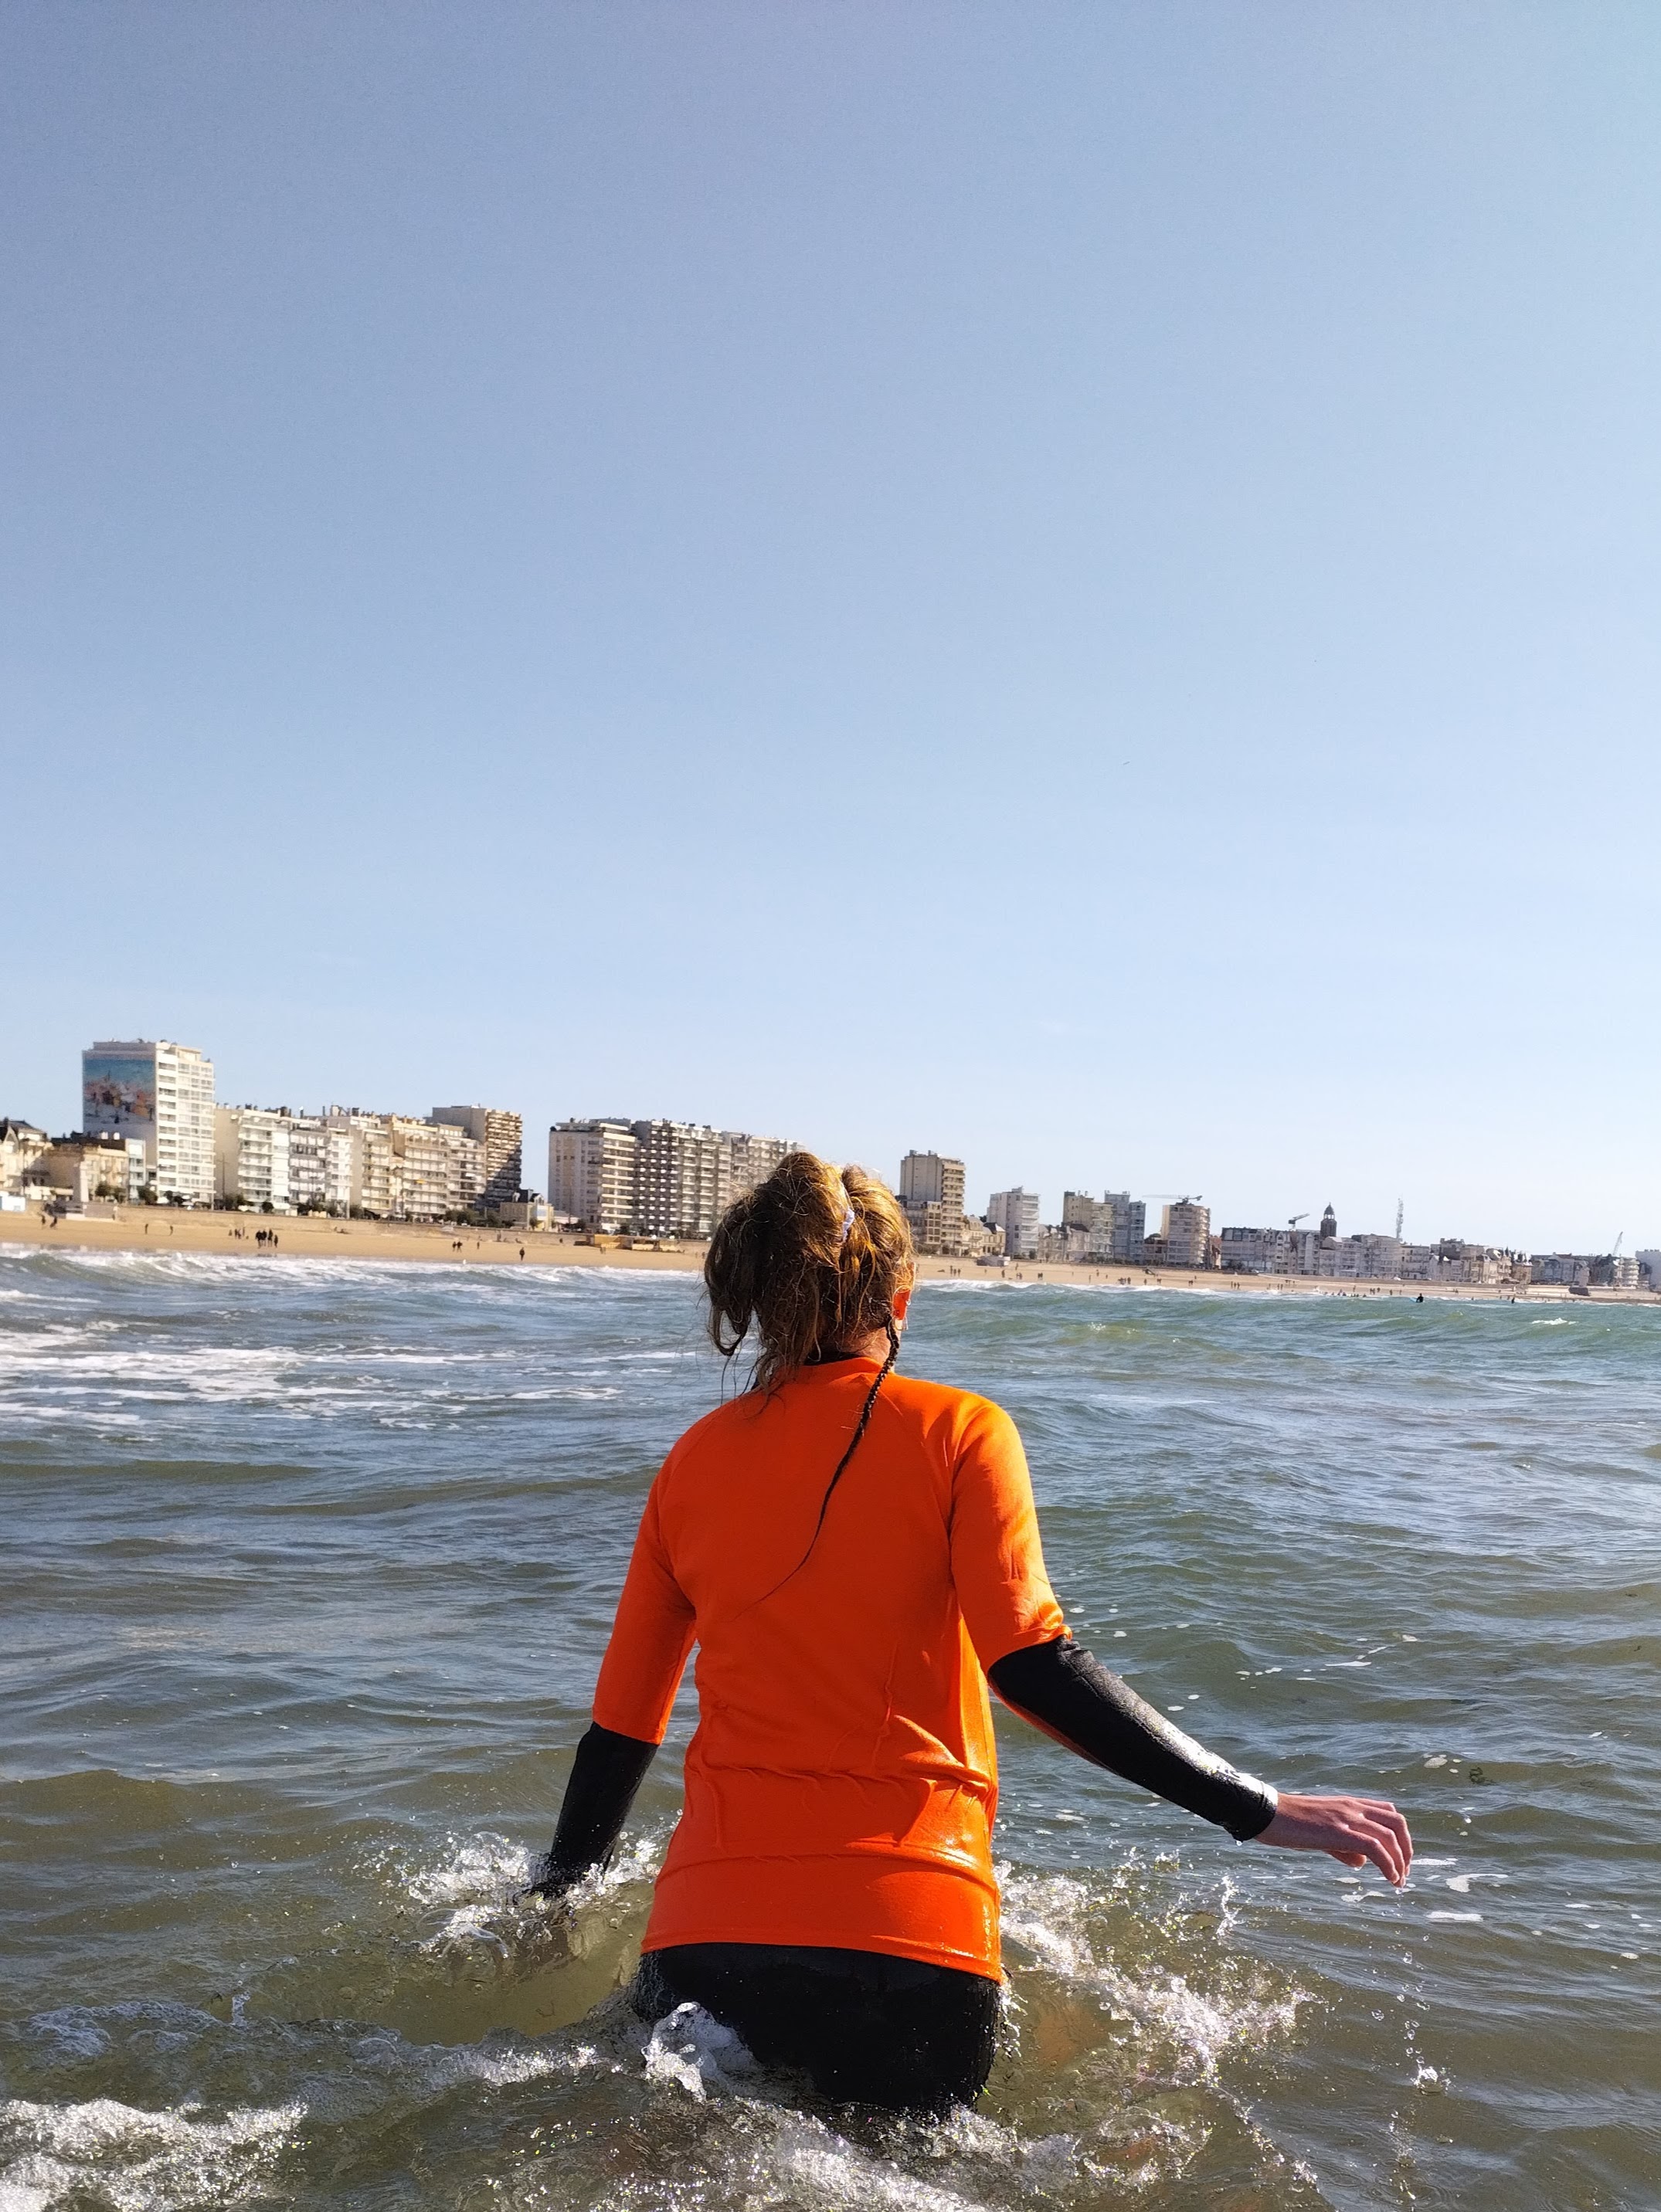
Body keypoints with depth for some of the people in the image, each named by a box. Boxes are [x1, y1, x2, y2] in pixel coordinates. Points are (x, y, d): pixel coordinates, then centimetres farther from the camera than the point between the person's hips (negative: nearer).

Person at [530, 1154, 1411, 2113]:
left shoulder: (694, 1460, 11)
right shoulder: (956, 1431, 1)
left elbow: (622, 1722, 17)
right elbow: (1033, 1663, -12)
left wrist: (555, 1891, 33)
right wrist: (1261, 1810, -8)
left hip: (706, 1935, 3)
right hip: (907, 1939, -2)